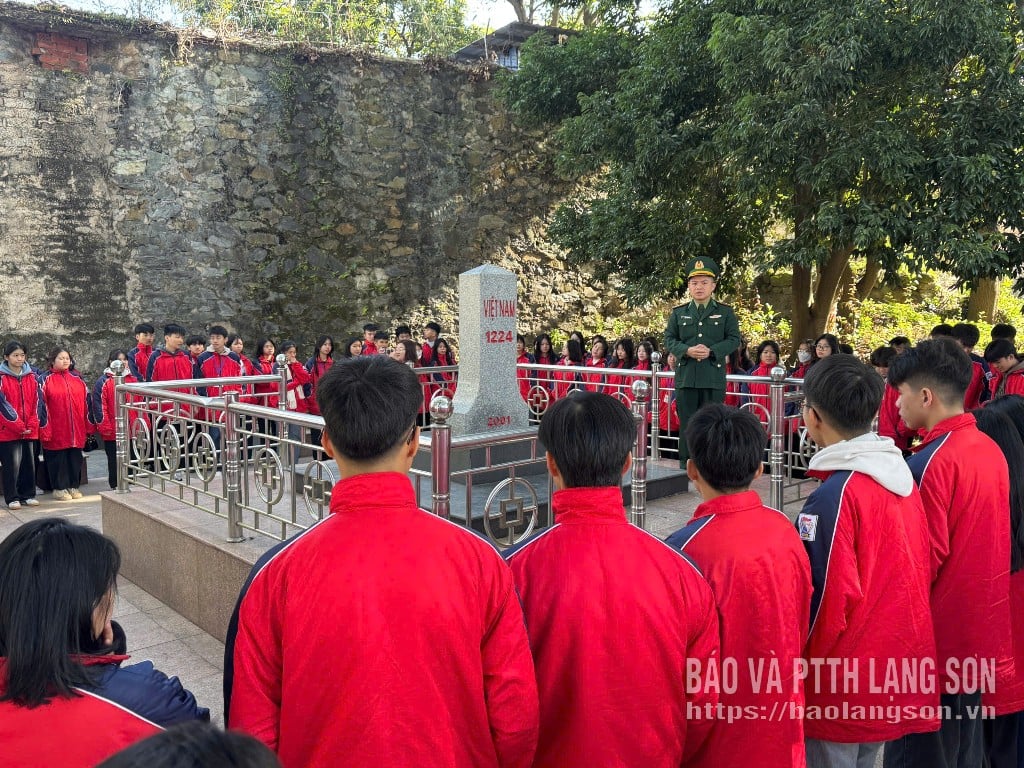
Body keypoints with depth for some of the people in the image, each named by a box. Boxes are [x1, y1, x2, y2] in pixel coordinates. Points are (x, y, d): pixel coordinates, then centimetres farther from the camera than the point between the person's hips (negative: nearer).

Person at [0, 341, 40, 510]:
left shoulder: (31, 376, 9)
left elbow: (35, 401, 8)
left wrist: (32, 424, -3)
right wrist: (18, 425, -12)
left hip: (30, 430, 4)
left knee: (29, 463, 8)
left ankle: (28, 495, 18)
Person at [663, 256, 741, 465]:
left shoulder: (725, 312, 6)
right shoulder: (678, 312, 10)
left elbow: (734, 339, 1)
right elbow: (669, 339, 7)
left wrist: (712, 351, -15)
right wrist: (687, 351, -13)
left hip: (714, 377, -1)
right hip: (686, 376, 1)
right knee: (687, 424, 5)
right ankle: (685, 468, 12)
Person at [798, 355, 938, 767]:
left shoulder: (834, 496, -23)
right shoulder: (902, 476, 0)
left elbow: (827, 601, -21)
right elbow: (923, 570, 9)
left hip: (841, 685, -7)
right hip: (896, 667, 8)